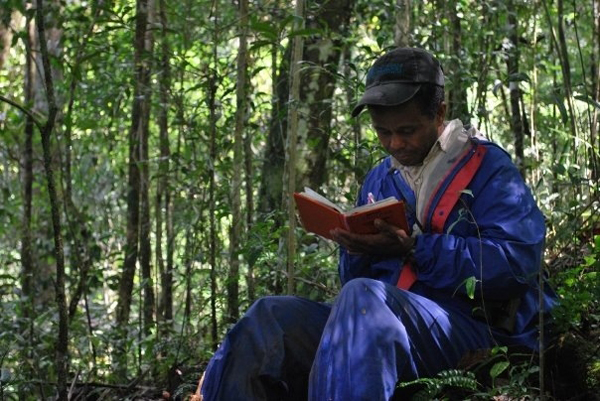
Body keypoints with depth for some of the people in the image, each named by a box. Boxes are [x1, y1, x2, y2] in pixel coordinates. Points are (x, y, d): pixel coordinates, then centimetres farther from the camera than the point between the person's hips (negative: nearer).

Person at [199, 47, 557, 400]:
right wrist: (358, 249, -5)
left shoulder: (486, 166, 1)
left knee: (364, 298, -36)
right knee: (271, 318, -15)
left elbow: (518, 259, -14)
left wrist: (414, 249, -19)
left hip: (471, 324, -6)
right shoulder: (380, 181, 20)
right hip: (383, 319, 6)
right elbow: (357, 278, 20)